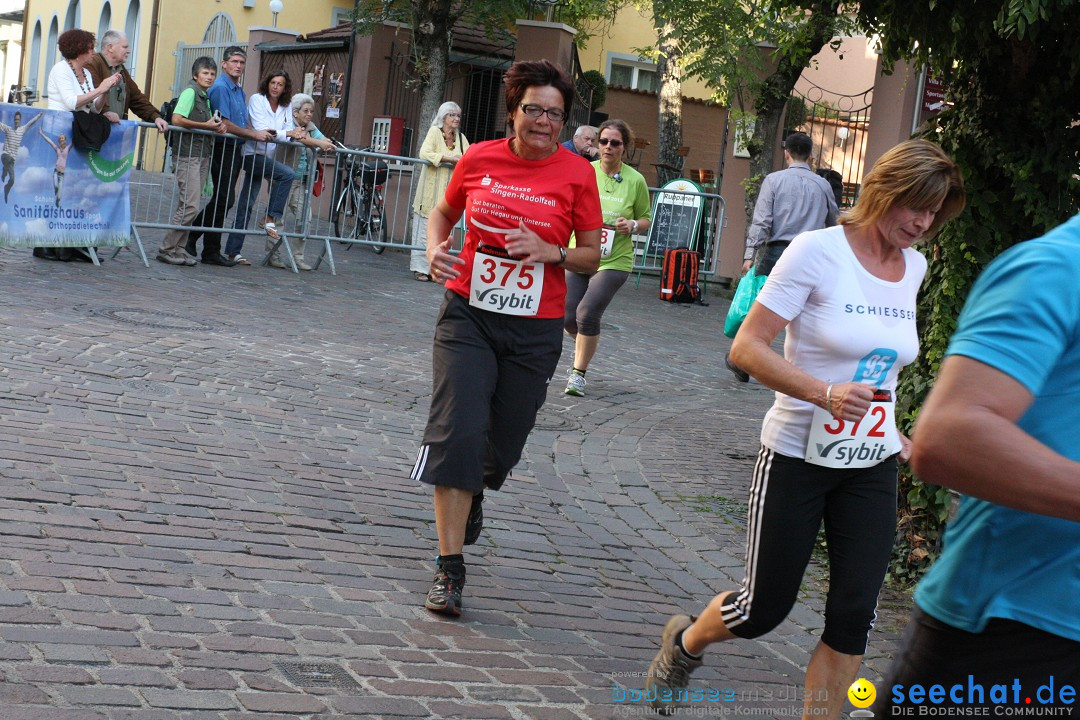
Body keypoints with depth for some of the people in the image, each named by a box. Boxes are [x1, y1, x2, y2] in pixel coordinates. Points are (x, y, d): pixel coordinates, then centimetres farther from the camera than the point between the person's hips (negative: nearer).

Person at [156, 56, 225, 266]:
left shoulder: (206, 96, 17)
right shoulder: (190, 92, -9)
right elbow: (177, 119, -20)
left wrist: (218, 126, 9)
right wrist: (207, 126, -15)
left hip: (202, 155, 9)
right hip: (187, 155, -9)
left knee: (188, 205, 9)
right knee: (190, 206, -12)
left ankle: (178, 248, 13)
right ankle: (166, 248, -5)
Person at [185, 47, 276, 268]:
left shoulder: (239, 90, 18)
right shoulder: (220, 88, -12)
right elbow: (224, 124, -18)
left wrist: (259, 133, 4)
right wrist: (255, 135, -15)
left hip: (235, 149, 9)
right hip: (222, 148, -9)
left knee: (223, 200, 11)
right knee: (223, 200, -7)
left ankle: (191, 235, 20)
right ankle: (211, 251, 0)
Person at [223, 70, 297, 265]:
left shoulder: (286, 107, 12)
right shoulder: (256, 100, -5)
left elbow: (289, 132, 5)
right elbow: (261, 129, -15)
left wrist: (295, 135, -19)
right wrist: (287, 133, -24)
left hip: (267, 157, 6)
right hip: (253, 154, -6)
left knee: (246, 205, 6)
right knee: (287, 174, -26)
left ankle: (233, 251, 8)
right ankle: (271, 218, -17)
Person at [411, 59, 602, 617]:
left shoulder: (576, 173, -3)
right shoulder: (479, 159, -1)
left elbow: (591, 257, 3)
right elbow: (443, 212, 17)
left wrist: (550, 252, -17)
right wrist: (435, 249, -4)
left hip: (534, 331, 1)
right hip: (468, 315, -1)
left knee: (503, 444, 11)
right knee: (457, 432, -14)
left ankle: (474, 492, 49)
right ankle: (449, 567, -5)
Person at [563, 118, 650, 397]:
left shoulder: (635, 180, -3)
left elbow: (646, 219, 8)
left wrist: (632, 225, -12)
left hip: (614, 261, -2)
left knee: (587, 313, -17)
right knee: (568, 318, 1)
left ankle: (578, 373, 2)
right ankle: (588, 343, 38)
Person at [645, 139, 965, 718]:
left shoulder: (913, 267, 5)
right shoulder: (818, 250, -14)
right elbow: (746, 347, -18)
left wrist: (893, 434, 14)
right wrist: (824, 393, -30)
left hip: (872, 468, 5)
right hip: (798, 456, -5)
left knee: (853, 617, -1)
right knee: (763, 610, 5)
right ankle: (684, 643, 37)